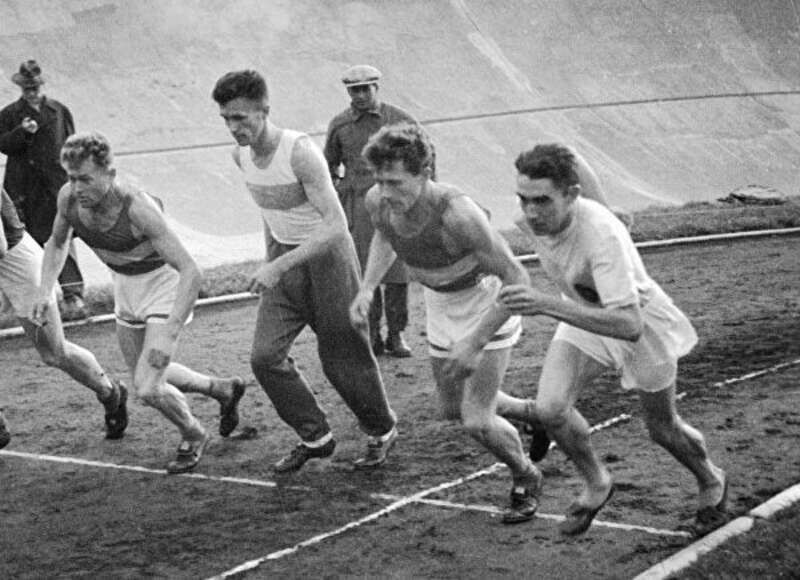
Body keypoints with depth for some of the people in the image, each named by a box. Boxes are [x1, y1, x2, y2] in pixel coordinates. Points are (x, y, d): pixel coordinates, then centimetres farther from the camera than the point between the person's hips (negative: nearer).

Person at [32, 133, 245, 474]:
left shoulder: (138, 209, -34)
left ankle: (194, 436, 18)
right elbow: (57, 243, 7)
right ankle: (223, 390, 44)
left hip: (165, 283, -7)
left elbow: (191, 272, -36)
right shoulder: (69, 197, -17)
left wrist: (169, 336, -42)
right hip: (126, 285, 7)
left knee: (148, 389, -14)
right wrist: (45, 291, -9)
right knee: (145, 378, 20)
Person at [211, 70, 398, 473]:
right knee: (265, 357, -6)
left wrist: (278, 267, -35)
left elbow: (336, 226, -30)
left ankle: (382, 432, 28)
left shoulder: (300, 152, -25)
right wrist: (269, 260, 15)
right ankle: (315, 437, 10)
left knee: (343, 358, 3)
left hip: (326, 255, -6)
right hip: (283, 258, 6)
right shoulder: (241, 156, -2)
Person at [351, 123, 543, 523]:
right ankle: (533, 414, 47)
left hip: (488, 303, -7)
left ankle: (526, 478, 19)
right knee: (454, 408, 20)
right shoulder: (377, 202, -20)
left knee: (477, 423, -12)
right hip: (441, 305, 7)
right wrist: (367, 289, -5)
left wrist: (475, 344, -35)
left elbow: (516, 279, -33)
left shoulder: (455, 213, -39)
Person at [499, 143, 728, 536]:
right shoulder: (531, 219, -22)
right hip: (584, 318, 5)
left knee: (662, 430, 13)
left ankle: (711, 484, 46)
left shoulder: (601, 235, -43)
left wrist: (547, 305, -60)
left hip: (642, 322, -5)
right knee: (549, 409, -15)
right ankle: (596, 485, 14)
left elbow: (628, 325, -51)